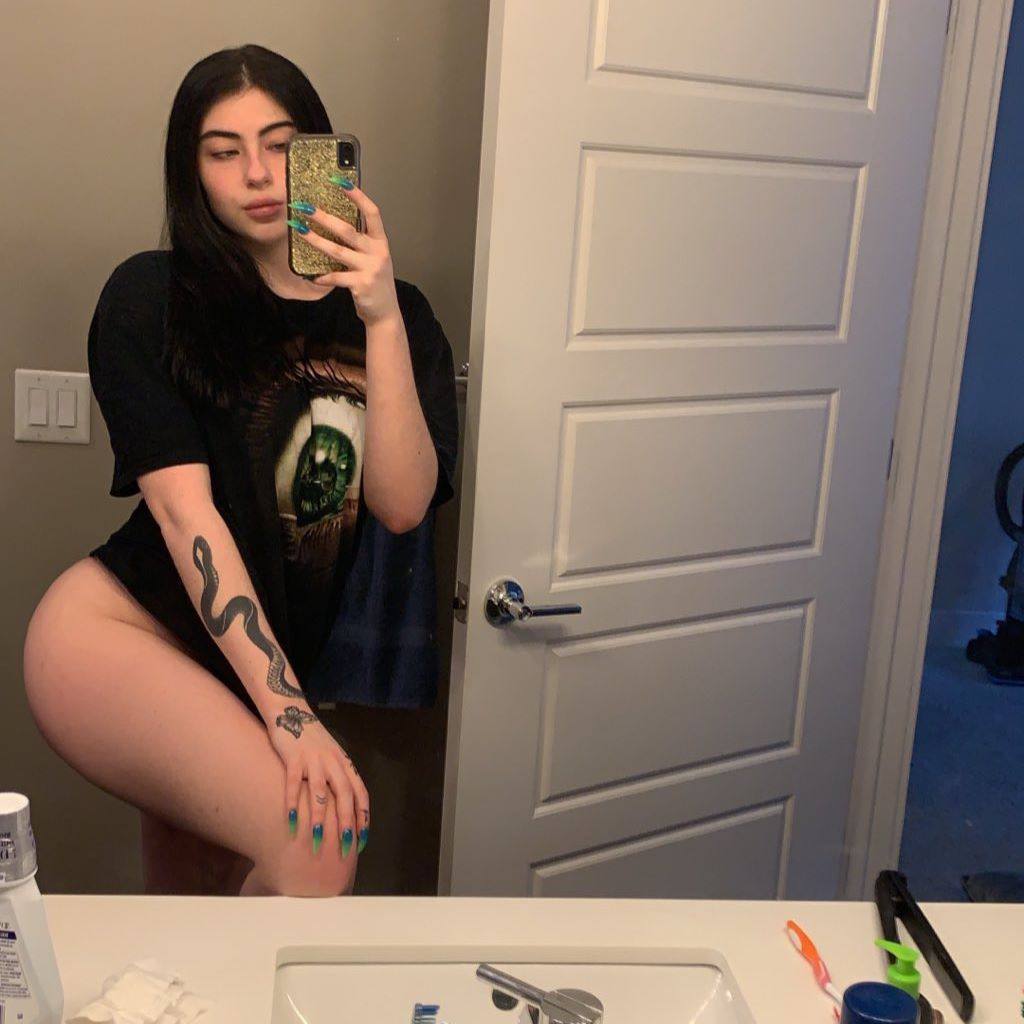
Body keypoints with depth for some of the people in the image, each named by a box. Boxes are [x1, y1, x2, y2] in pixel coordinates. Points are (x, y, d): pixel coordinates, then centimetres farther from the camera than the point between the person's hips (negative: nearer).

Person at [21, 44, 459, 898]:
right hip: (112, 629, -4)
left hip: (259, 666, 5)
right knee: (320, 838, -24)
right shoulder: (150, 297, -4)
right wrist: (286, 712, -23)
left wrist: (383, 321, -23)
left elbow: (403, 507, -10)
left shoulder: (395, 317, 4)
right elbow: (183, 508, -15)